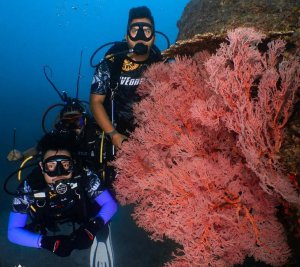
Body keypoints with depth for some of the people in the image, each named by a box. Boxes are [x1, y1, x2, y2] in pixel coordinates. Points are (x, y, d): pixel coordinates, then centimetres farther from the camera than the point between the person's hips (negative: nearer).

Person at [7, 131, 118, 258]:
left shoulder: (83, 176, -30)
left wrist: (93, 227, -40)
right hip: (49, 233, 1)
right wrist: (45, 242, -42)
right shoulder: (29, 187, -30)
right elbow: (13, 232, -25)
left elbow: (110, 204, -20)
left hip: (82, 227, -1)